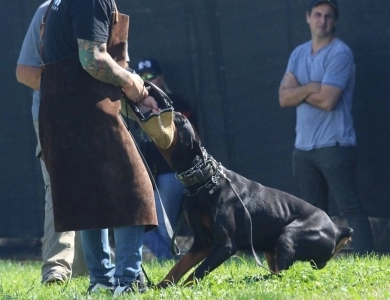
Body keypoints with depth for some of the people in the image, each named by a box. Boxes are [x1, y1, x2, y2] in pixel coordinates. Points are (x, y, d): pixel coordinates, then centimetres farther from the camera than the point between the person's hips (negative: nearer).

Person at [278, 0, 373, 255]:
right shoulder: (298, 54, 13)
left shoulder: (340, 53, -9)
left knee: (351, 209, -12)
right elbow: (284, 98, 4)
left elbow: (327, 100, -18)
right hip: (303, 147, 8)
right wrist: (311, 88, -12)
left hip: (335, 146, -8)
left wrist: (297, 90, -3)